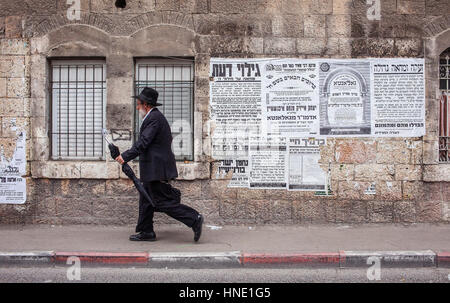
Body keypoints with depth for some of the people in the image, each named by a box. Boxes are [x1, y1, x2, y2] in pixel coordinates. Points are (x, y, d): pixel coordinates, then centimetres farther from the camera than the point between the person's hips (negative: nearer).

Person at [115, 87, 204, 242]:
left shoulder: (154, 118, -15)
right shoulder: (155, 117, 18)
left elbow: (143, 143, -21)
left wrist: (125, 156, -16)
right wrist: (126, 154, 16)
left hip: (156, 169, -11)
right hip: (153, 169, 11)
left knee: (163, 202, -8)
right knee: (146, 200, 15)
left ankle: (194, 218, -5)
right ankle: (146, 232, 22)